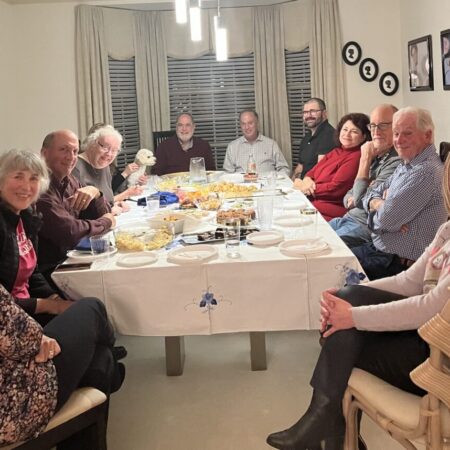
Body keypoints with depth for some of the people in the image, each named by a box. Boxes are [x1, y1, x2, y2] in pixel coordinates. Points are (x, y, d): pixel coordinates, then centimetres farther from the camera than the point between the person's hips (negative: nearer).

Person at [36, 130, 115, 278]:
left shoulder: (71, 182, 8)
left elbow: (104, 215, 11)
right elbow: (68, 232, -27)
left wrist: (95, 192, -11)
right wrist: (106, 222, -9)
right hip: (49, 270, -8)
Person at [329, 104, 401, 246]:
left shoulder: (396, 161, -18)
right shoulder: (376, 157, 11)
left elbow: (361, 200, -18)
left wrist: (365, 159, -11)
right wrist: (350, 199, -9)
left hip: (365, 226, -9)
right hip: (348, 218, 9)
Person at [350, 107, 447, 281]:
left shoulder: (426, 172, -22)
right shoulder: (406, 165, 11)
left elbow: (386, 219, -23)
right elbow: (370, 197, 12)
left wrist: (381, 204, -1)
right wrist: (380, 204, -11)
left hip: (399, 261, -9)